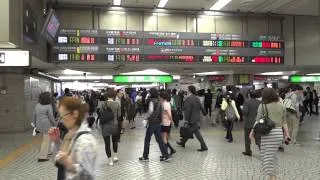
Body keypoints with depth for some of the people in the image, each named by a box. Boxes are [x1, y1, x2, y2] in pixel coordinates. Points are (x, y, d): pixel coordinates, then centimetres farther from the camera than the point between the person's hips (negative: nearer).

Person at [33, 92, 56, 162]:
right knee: (46, 141, -2)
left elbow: (34, 115, 13)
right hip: (47, 125, -8)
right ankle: (42, 157, -1)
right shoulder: (49, 106, -13)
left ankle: (46, 152, 32)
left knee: (44, 139, 23)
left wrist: (35, 124, 23)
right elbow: (51, 117, -11)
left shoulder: (37, 105, 8)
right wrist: (54, 125, 1)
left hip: (39, 125, 8)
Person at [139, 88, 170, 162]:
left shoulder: (152, 101, -14)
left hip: (152, 123, -7)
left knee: (147, 140, 7)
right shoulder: (159, 102, 8)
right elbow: (161, 111, 12)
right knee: (159, 140, 12)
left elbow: (150, 111, -26)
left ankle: (145, 157, 16)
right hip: (158, 123, 7)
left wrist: (147, 116, -11)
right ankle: (166, 156, 12)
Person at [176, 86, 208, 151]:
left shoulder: (189, 99, -21)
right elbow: (201, 107, 15)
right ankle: (183, 142, 34)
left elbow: (188, 110, -22)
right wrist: (204, 113, 32)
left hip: (192, 119, -9)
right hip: (196, 118, 9)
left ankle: (204, 146, 5)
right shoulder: (197, 98, 6)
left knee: (197, 133, -1)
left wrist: (187, 119, -17)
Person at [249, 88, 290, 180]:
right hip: (279, 132, 5)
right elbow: (284, 122, 10)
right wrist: (287, 134, 15)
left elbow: (258, 120, -8)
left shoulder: (263, 105, -3)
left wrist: (252, 131, -3)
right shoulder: (282, 106, 9)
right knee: (273, 154, 19)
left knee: (268, 155, 2)